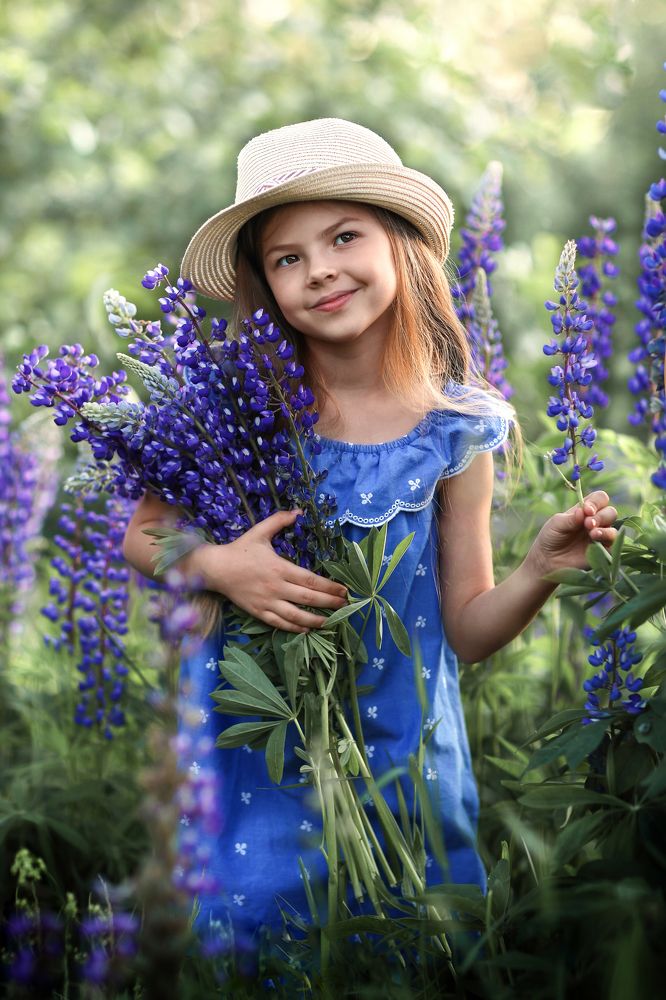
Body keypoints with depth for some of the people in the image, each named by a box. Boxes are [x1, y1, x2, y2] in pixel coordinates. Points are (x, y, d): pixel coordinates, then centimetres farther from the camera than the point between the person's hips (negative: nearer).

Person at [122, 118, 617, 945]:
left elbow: (468, 630, -2)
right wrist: (216, 566, -19)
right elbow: (142, 537, 0)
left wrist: (539, 571, -19)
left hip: (401, 754, 1)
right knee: (253, 910, 11)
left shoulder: (453, 430, -8)